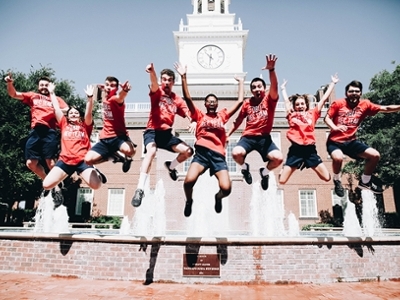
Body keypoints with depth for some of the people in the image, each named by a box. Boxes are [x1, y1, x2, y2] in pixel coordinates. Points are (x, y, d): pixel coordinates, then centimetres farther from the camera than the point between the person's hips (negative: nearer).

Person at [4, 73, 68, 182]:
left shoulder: (57, 99, 20)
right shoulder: (32, 96, 25)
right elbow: (14, 94, 16)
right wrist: (10, 83, -4)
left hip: (49, 131, -3)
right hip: (35, 131, 3)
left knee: (50, 162, -11)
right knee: (31, 163, 1)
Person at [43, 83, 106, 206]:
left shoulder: (85, 126, 14)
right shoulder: (64, 125, 19)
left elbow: (88, 113, 0)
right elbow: (56, 108, 19)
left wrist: (90, 97, -12)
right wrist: (51, 93, 18)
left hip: (82, 160, -2)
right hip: (65, 160, 2)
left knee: (96, 185, -20)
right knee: (46, 185, -12)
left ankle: (96, 173, 16)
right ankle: (57, 188, 24)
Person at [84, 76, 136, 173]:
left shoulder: (115, 99, -11)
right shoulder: (104, 98, 10)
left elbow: (120, 97, -42)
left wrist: (124, 90, -64)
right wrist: (102, 88, 21)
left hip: (119, 136, -6)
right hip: (105, 138, 6)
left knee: (130, 150, -39)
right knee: (88, 160, -12)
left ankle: (128, 158, 1)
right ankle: (112, 155, 13)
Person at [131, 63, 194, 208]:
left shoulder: (177, 99, 12)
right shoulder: (157, 92, 1)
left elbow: (188, 114, 2)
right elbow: (154, 84, -22)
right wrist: (152, 72, -46)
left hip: (167, 133, 5)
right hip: (152, 131, -4)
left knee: (188, 151, -9)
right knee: (151, 151, -34)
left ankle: (171, 166, 22)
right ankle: (140, 189, -38)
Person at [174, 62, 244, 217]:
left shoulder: (222, 115, 22)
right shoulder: (200, 116, 17)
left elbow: (240, 101, 24)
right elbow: (187, 98, 8)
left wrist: (241, 82, 30)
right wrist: (183, 76, 3)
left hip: (218, 154, 1)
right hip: (201, 152, -1)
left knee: (226, 188, -16)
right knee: (189, 180, -25)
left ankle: (218, 197, 24)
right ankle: (189, 201, 12)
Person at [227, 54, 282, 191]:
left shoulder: (269, 99, 3)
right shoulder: (247, 103, 8)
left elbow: (274, 87, -19)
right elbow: (238, 121, 16)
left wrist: (271, 69, -36)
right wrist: (227, 134, 10)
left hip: (264, 137, -1)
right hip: (248, 136, 1)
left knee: (278, 158, -26)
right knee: (236, 153, -30)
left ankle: (265, 171, 12)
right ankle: (245, 167, 9)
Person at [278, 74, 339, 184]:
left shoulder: (312, 114, 14)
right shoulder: (291, 115, 12)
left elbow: (324, 99, 18)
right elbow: (286, 100, 26)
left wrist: (333, 83, 22)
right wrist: (283, 88, 37)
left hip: (310, 149, 1)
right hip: (296, 149, -1)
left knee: (327, 177, 0)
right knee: (282, 181, -5)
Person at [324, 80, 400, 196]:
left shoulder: (365, 104, 1)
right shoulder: (338, 103, -8)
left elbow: (385, 108, 1)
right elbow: (327, 118, -10)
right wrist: (335, 127, -28)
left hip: (351, 141, 5)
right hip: (335, 141, -4)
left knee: (375, 155, -3)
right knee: (338, 158, -34)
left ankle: (364, 181, 22)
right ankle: (337, 181, 0)